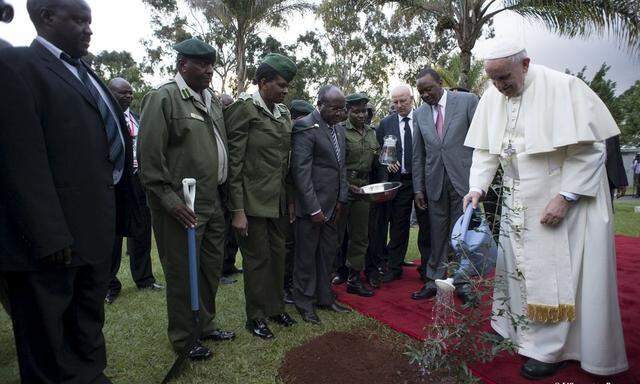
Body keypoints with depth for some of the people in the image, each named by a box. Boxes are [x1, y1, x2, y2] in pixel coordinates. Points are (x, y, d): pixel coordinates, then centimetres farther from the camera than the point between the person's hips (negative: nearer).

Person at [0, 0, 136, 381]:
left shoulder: (88, 75, 16)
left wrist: (117, 216, 9)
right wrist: (50, 237, -21)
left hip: (96, 229, 7)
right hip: (52, 238, -7)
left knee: (89, 330, 22)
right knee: (49, 353, 11)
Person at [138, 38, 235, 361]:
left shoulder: (213, 100, 12)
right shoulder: (162, 98, -10)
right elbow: (149, 156, -14)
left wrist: (225, 193, 11)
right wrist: (171, 200, -17)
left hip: (213, 204, 7)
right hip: (182, 207, -7)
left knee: (212, 269, 17)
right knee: (182, 274, 7)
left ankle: (205, 325, 38)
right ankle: (183, 338, 27)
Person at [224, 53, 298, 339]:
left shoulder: (284, 113, 9)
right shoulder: (243, 108, -11)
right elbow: (233, 163, -13)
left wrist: (290, 200, 11)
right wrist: (237, 210, -15)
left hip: (279, 201, 6)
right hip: (253, 201, -6)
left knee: (277, 255, 16)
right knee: (257, 259, 6)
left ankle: (275, 308, 36)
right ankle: (255, 317, 26)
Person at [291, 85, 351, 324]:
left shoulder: (339, 129, 12)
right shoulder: (306, 127, -12)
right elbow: (301, 170, -17)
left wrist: (341, 199, 8)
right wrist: (313, 209, -18)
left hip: (332, 205, 7)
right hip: (311, 205, -7)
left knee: (327, 254, 16)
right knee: (306, 256, 6)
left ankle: (324, 297, 31)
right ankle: (305, 302, 22)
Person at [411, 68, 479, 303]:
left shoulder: (467, 101, 0)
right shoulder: (419, 114, 9)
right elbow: (418, 155, 10)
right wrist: (418, 188, 7)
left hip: (464, 178, -2)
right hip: (435, 183, 3)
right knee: (438, 235, 8)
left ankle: (463, 284, 18)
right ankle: (434, 281, 18)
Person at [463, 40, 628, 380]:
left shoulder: (563, 87, -16)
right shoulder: (492, 97, 0)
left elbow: (589, 150, -15)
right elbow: (486, 150, 3)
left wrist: (565, 198, -20)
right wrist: (477, 187, -11)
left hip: (565, 198, -5)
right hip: (518, 202, 5)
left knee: (555, 271, 0)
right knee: (517, 265, 11)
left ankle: (551, 348, 15)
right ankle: (518, 329, 29)